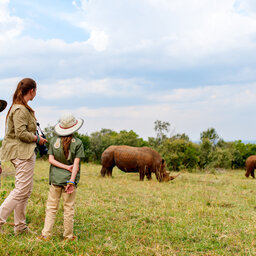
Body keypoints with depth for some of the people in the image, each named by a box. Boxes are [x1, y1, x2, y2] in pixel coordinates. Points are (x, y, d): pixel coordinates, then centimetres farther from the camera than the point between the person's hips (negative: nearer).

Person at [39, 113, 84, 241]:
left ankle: (46, 234, 9)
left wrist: (65, 167, -6)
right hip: (69, 178, -2)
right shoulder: (78, 143, -5)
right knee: (68, 209, 7)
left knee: (51, 207, 10)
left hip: (55, 178, 2)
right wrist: (71, 181, -11)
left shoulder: (54, 141, 2)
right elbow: (76, 163, -9)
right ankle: (68, 236, 15)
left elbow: (51, 159, -3)